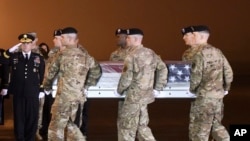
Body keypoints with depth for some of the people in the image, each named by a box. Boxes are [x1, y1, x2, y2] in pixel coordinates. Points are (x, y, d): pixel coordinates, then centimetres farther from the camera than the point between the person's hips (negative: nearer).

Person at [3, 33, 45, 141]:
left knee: (32, 117, 6)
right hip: (18, 92, 0)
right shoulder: (13, 57, 5)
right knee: (19, 117, 6)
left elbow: (43, 75, 6)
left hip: (33, 93, 0)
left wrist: (42, 90, 1)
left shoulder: (39, 58, 5)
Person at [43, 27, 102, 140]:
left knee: (56, 126, 3)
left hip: (64, 96, -6)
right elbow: (97, 71, 16)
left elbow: (50, 72, 0)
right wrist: (87, 85, 22)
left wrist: (46, 86, 17)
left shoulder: (62, 54, -7)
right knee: (73, 126, 17)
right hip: (79, 97, 6)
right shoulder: (85, 56, 8)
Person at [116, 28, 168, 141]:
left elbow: (126, 77, -18)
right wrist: (157, 88, 12)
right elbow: (163, 69, 10)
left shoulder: (132, 56, -16)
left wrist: (120, 90, -1)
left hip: (134, 96, -8)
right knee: (142, 125, 17)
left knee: (127, 126, 4)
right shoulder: (150, 53, 6)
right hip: (146, 94, 8)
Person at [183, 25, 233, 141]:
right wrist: (225, 88, 23)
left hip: (204, 97, -8)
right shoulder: (217, 52, 8)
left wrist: (190, 90, 0)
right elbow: (228, 72, 10)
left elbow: (195, 77, -18)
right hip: (218, 95, 8)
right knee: (217, 125, 20)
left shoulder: (199, 54, -15)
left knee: (198, 130, 2)